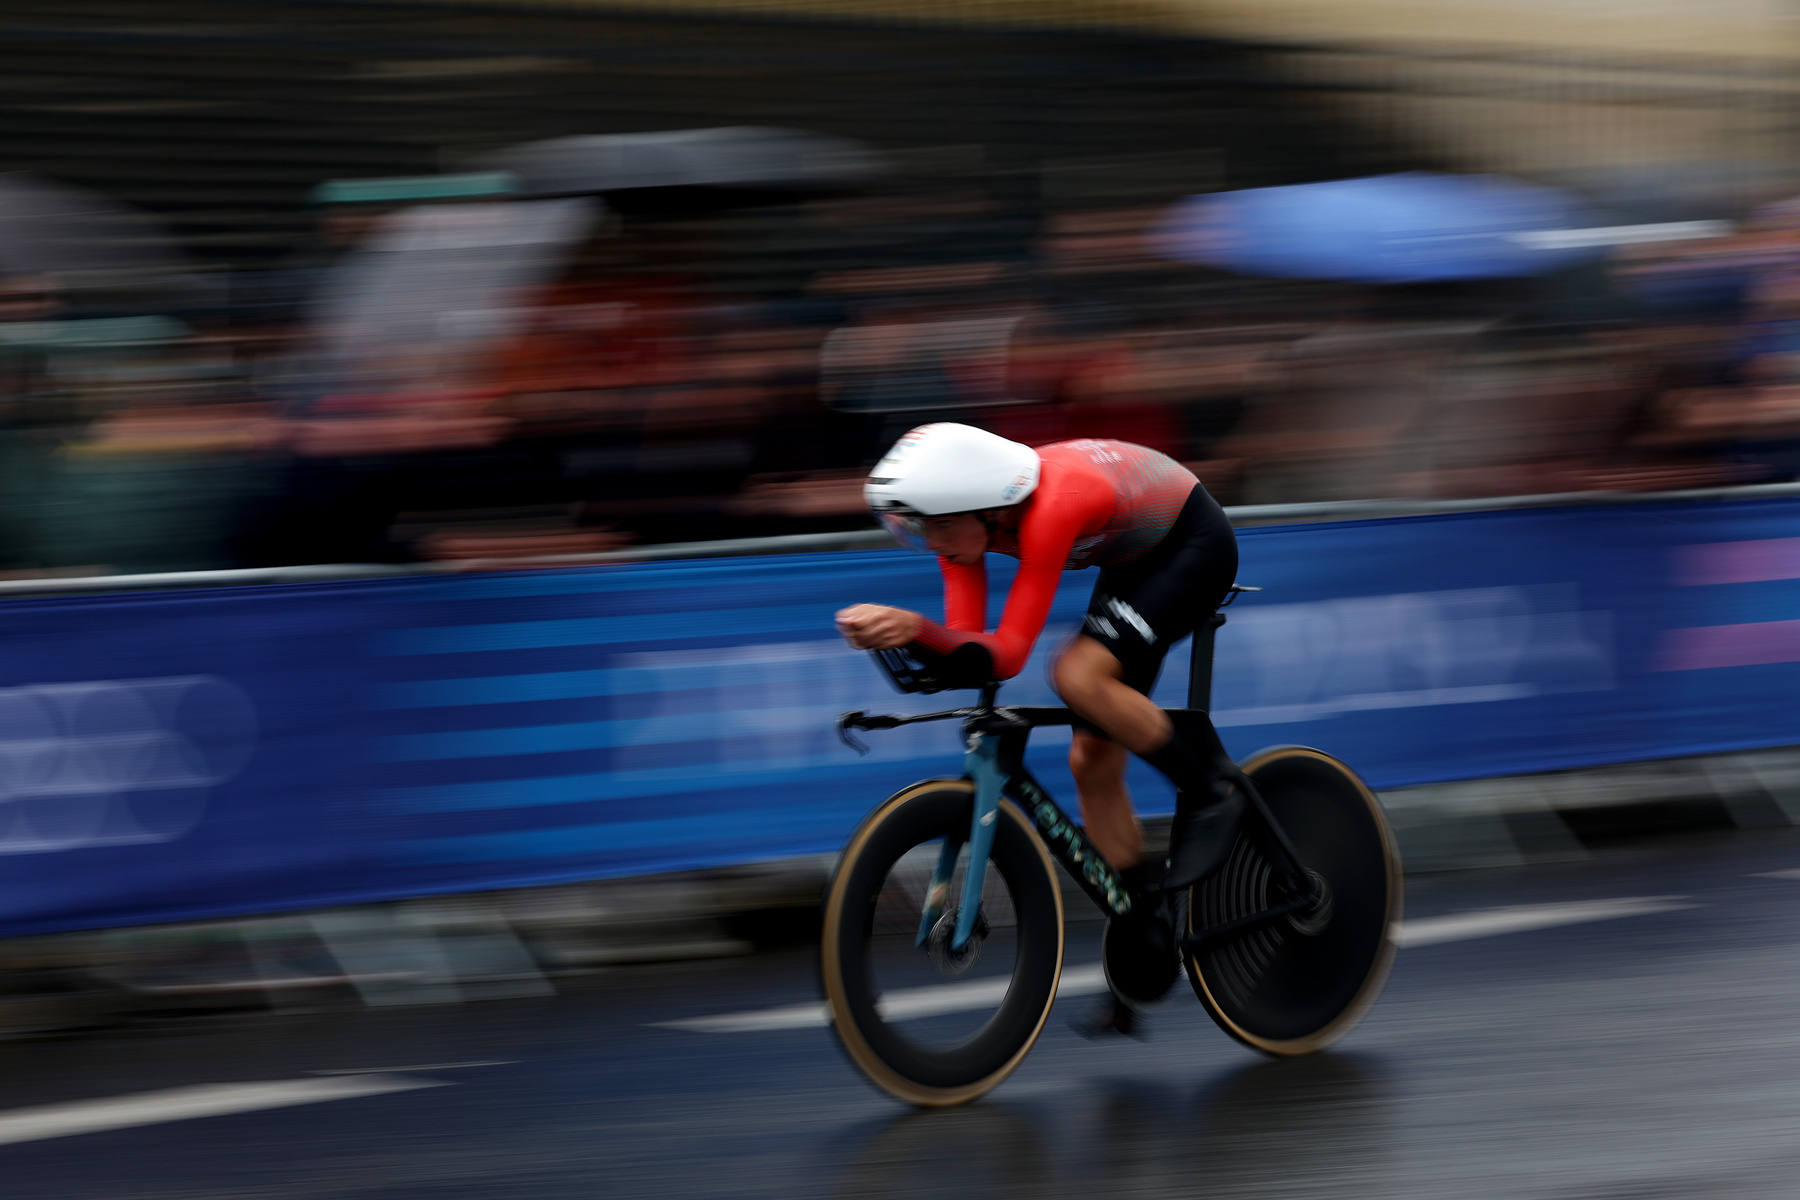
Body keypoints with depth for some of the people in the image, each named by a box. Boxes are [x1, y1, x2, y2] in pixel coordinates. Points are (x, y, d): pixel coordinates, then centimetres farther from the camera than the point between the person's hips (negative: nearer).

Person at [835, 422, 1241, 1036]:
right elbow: (968, 653, -18)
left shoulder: (1052, 508, -38)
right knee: (1092, 759, 2)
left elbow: (1008, 653, -41)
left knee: (1080, 674, -31)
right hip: (1135, 559, 8)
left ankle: (1207, 792, -10)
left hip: (1195, 545, -8)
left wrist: (915, 629, -56)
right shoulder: (965, 516, -15)